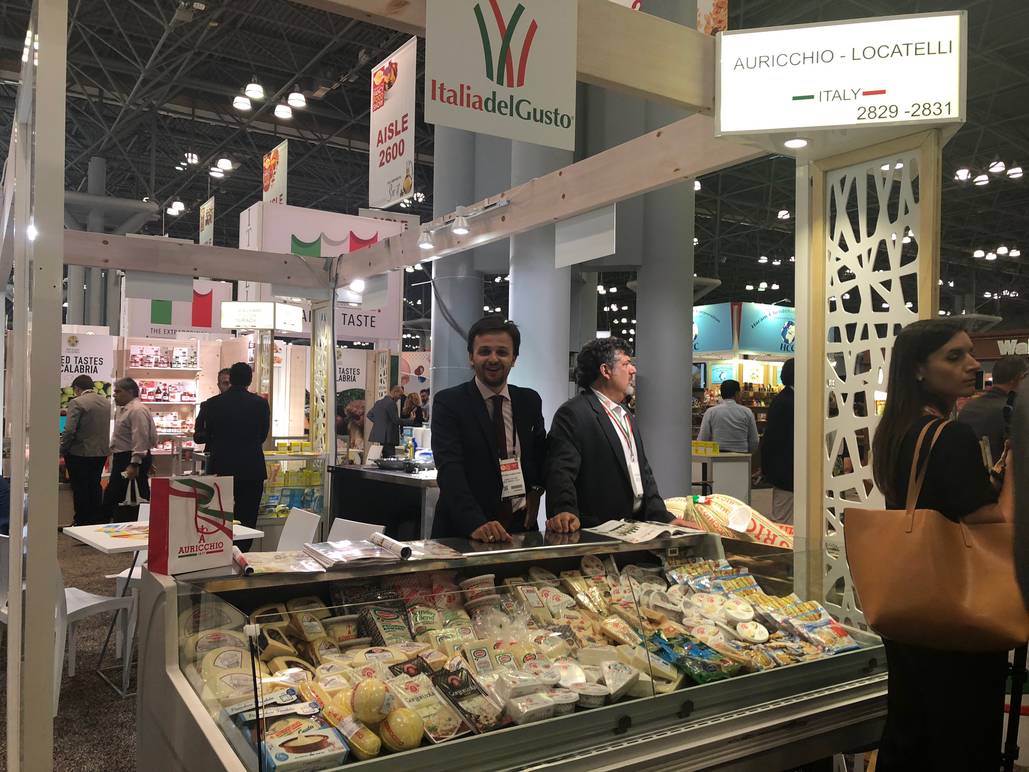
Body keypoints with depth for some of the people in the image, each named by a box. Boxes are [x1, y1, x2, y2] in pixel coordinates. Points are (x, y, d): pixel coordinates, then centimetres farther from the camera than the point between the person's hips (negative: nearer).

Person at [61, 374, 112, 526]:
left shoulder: (77, 403, -15)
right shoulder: (106, 402, 5)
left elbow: (69, 430, -19)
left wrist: (63, 450, -6)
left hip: (80, 453, -6)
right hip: (101, 452, 6)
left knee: (80, 488, 4)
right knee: (95, 486, 16)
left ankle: (82, 521, 11)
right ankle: (96, 519, 22)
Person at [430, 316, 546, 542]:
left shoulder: (530, 401, 5)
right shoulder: (449, 402, -8)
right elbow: (449, 468, -19)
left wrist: (536, 490, 3)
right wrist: (476, 523, -31)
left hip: (521, 525, 4)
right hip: (463, 531, -3)